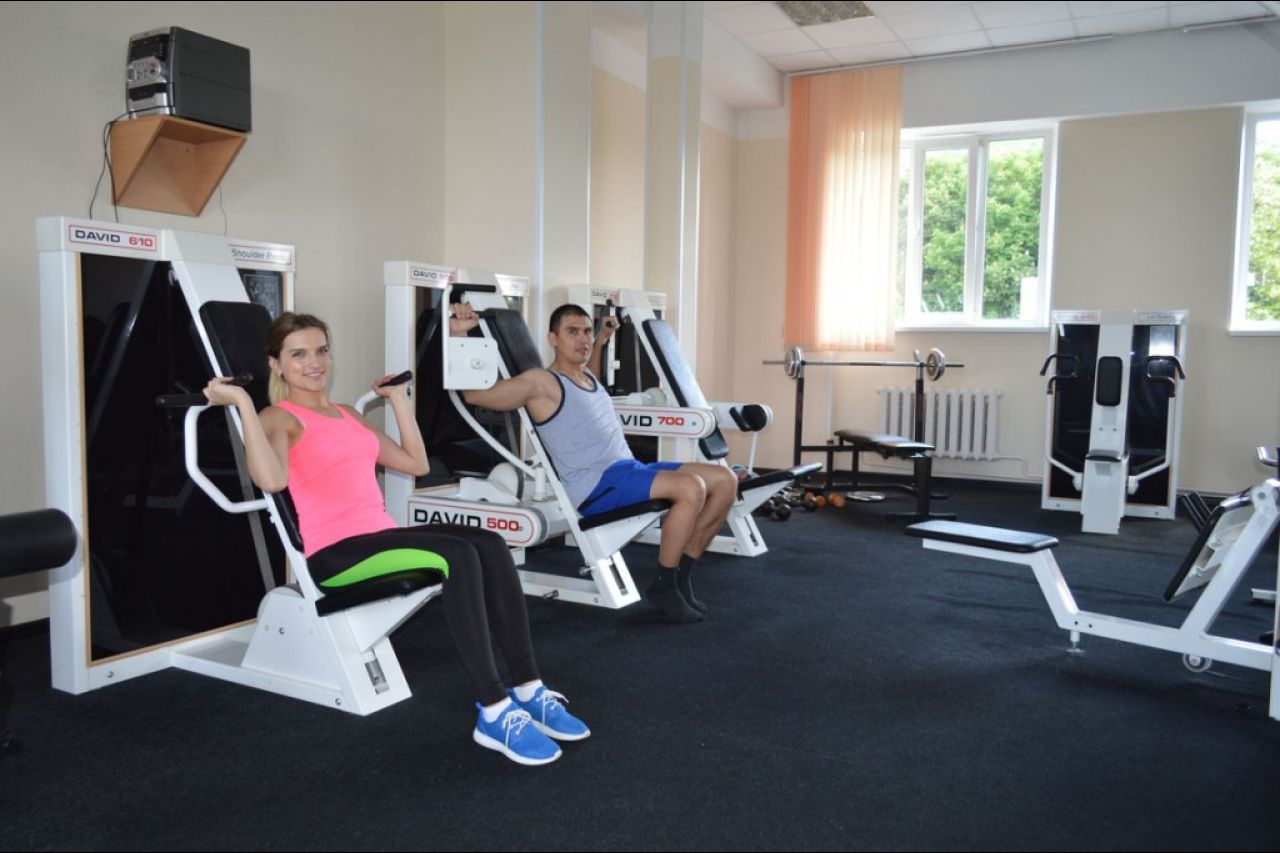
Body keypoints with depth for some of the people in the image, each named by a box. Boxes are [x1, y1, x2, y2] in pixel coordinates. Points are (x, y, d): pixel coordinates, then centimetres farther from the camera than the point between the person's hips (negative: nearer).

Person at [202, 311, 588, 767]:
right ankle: (494, 714, -29)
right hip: (335, 553, -7)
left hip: (382, 535, 7)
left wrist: (399, 401, 27)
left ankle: (528, 691, -17)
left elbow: (416, 463, 24)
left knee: (490, 545, -20)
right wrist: (243, 402, -21)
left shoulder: (349, 415, 23)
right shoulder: (280, 418, 0)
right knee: (459, 555, -31)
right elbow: (272, 480, -23)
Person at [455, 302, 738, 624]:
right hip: (596, 485, -10)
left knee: (725, 480, -1)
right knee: (691, 488, -30)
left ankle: (680, 576, 3)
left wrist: (601, 342, 42)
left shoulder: (588, 376, 22)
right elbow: (471, 391, -11)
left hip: (631, 469, 10)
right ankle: (663, 586, -14)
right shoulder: (542, 383, -6)